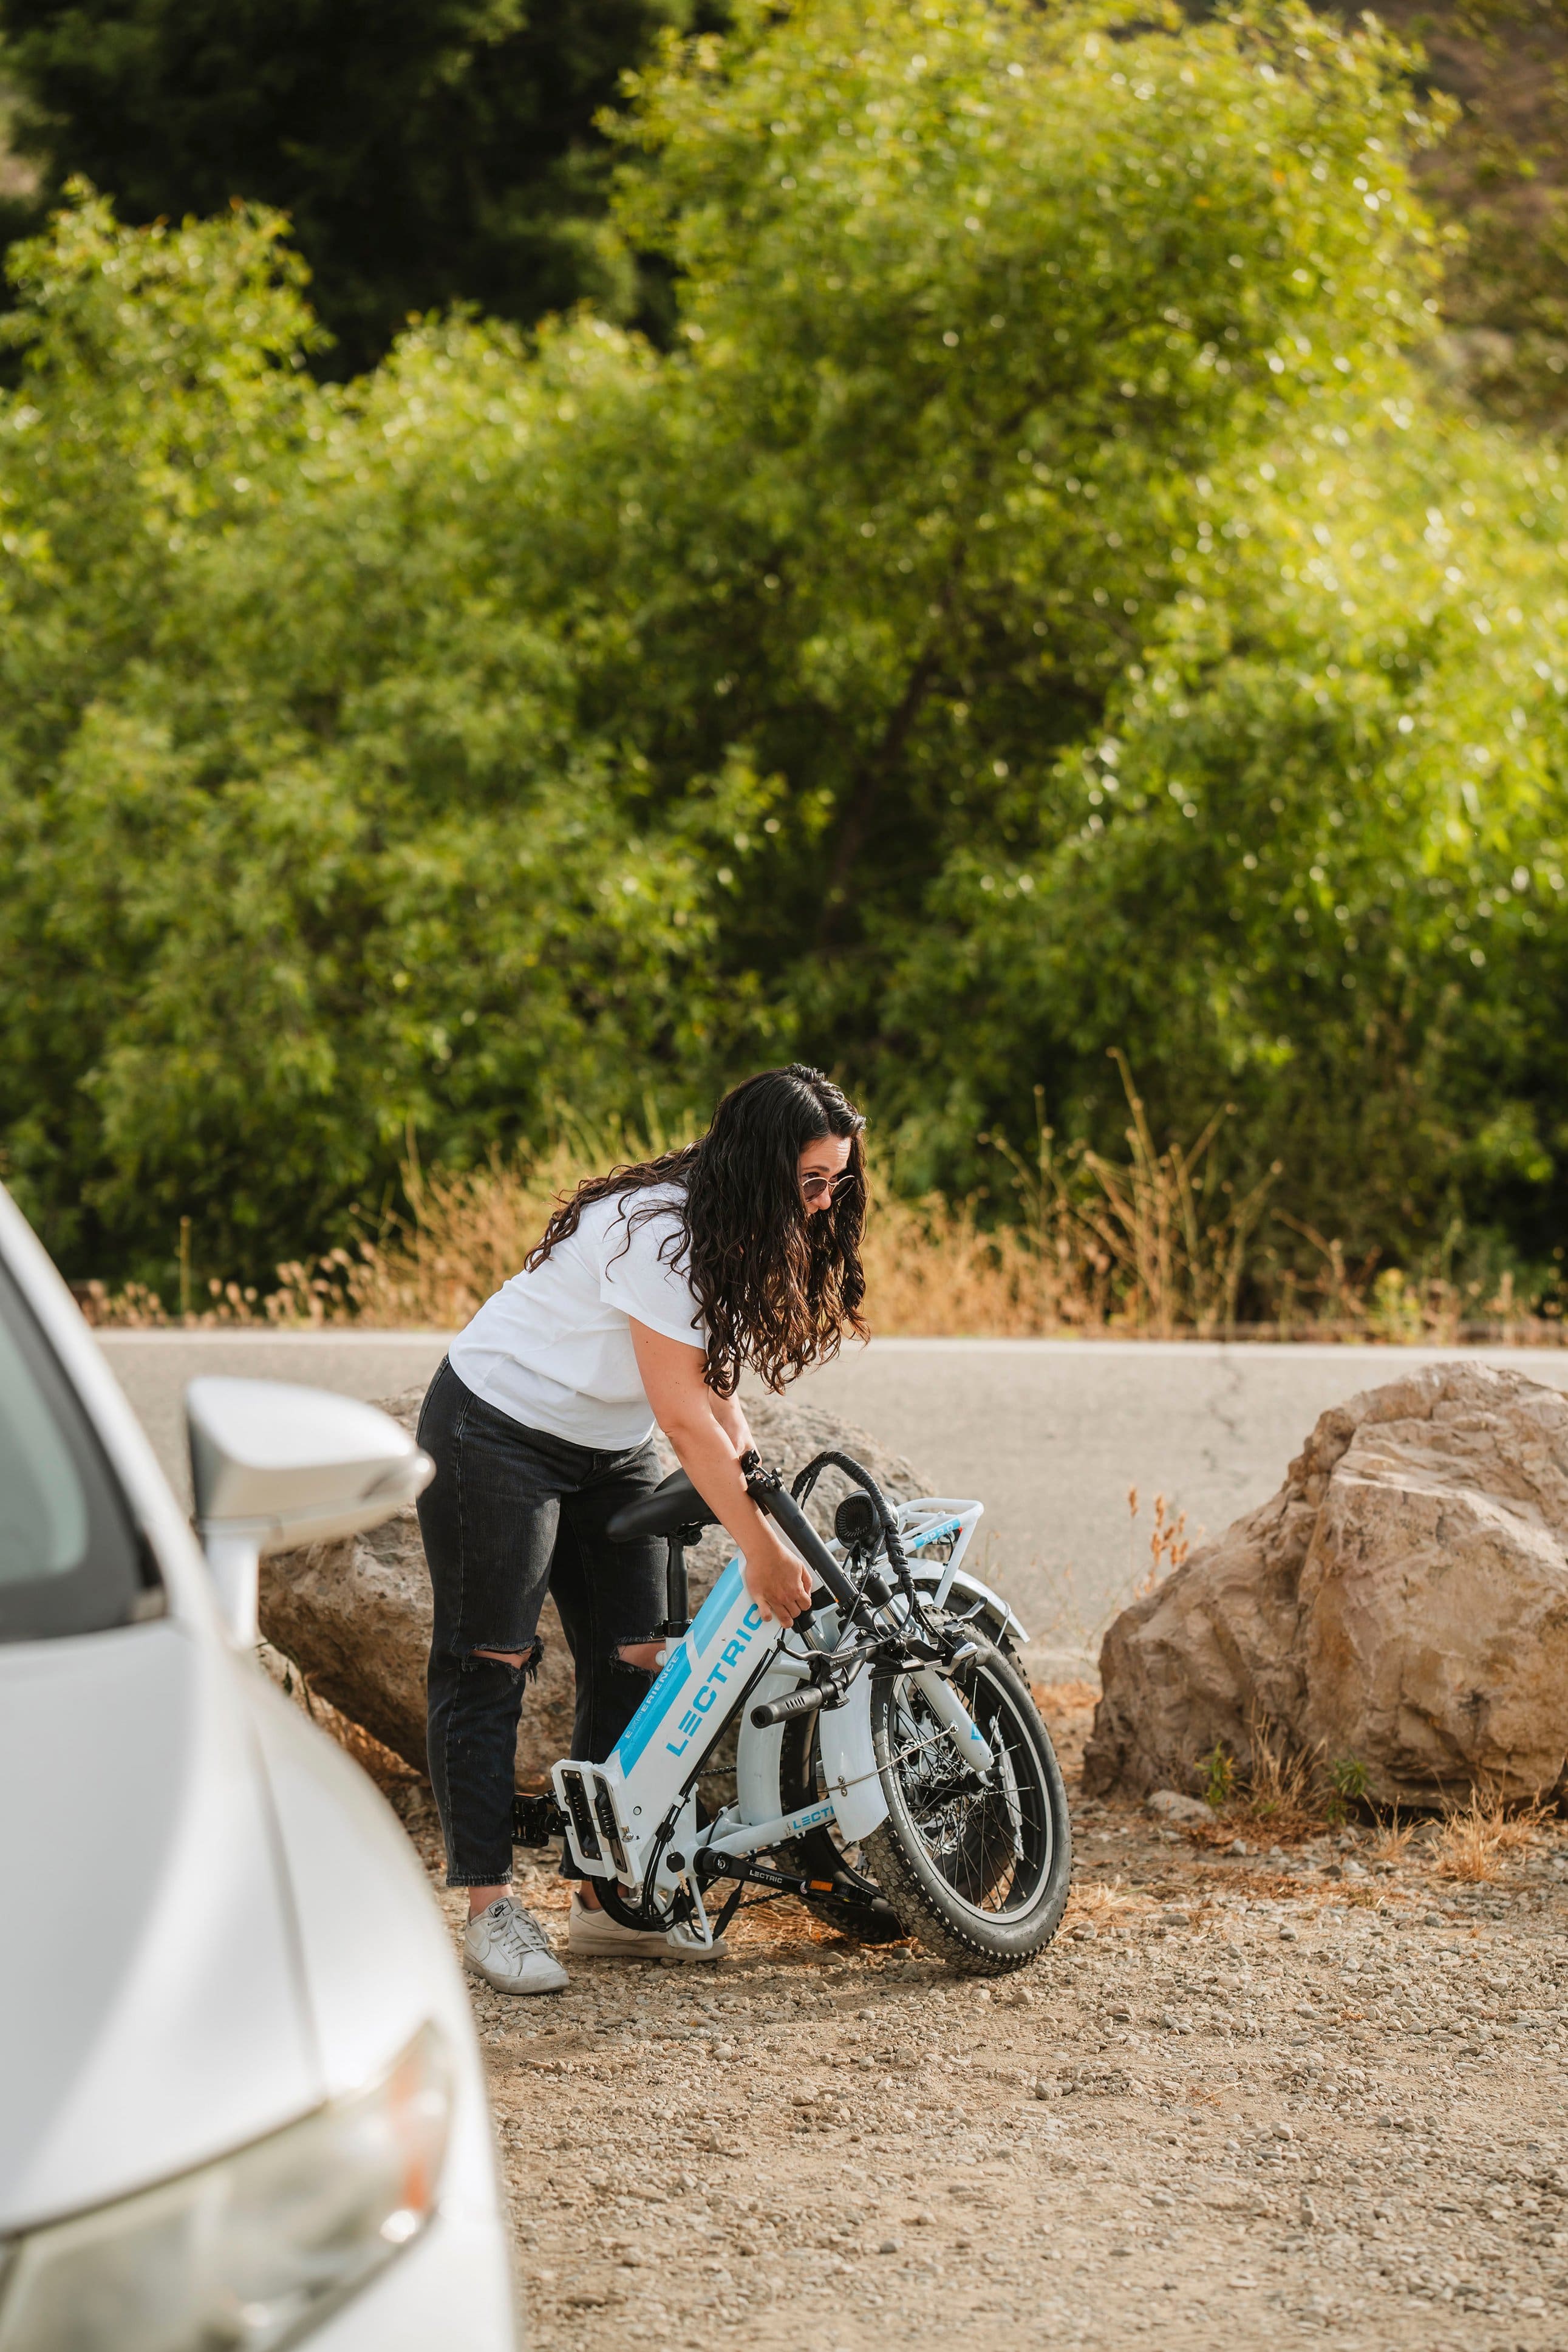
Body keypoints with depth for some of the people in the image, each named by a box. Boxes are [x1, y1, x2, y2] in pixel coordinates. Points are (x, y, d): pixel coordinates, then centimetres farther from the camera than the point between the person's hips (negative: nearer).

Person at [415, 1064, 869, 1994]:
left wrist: (763, 1497, -11)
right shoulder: (657, 1231, -29)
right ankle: (491, 1906, -3)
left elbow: (718, 1386, 1)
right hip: (499, 1428, -9)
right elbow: (684, 1412, -29)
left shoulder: (738, 1234, -2)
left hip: (610, 1451, 9)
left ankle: (606, 1897, 8)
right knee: (491, 1664, -6)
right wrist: (759, 1547, -26)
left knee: (636, 1660, 2)